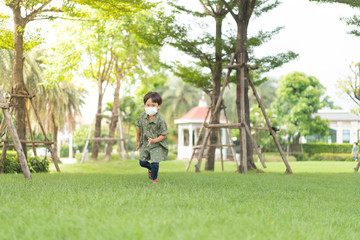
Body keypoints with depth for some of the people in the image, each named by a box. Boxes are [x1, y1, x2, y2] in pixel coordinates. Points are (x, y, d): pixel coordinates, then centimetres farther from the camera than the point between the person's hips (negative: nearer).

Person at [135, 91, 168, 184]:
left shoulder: (160, 120, -22)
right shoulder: (142, 116, -8)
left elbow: (163, 135, -17)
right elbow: (139, 128, 9)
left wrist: (154, 140, -30)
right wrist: (138, 141, 15)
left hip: (157, 145, -5)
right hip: (145, 143, 5)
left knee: (154, 163, -12)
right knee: (142, 162, 9)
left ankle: (154, 178, 16)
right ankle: (151, 169, 43)